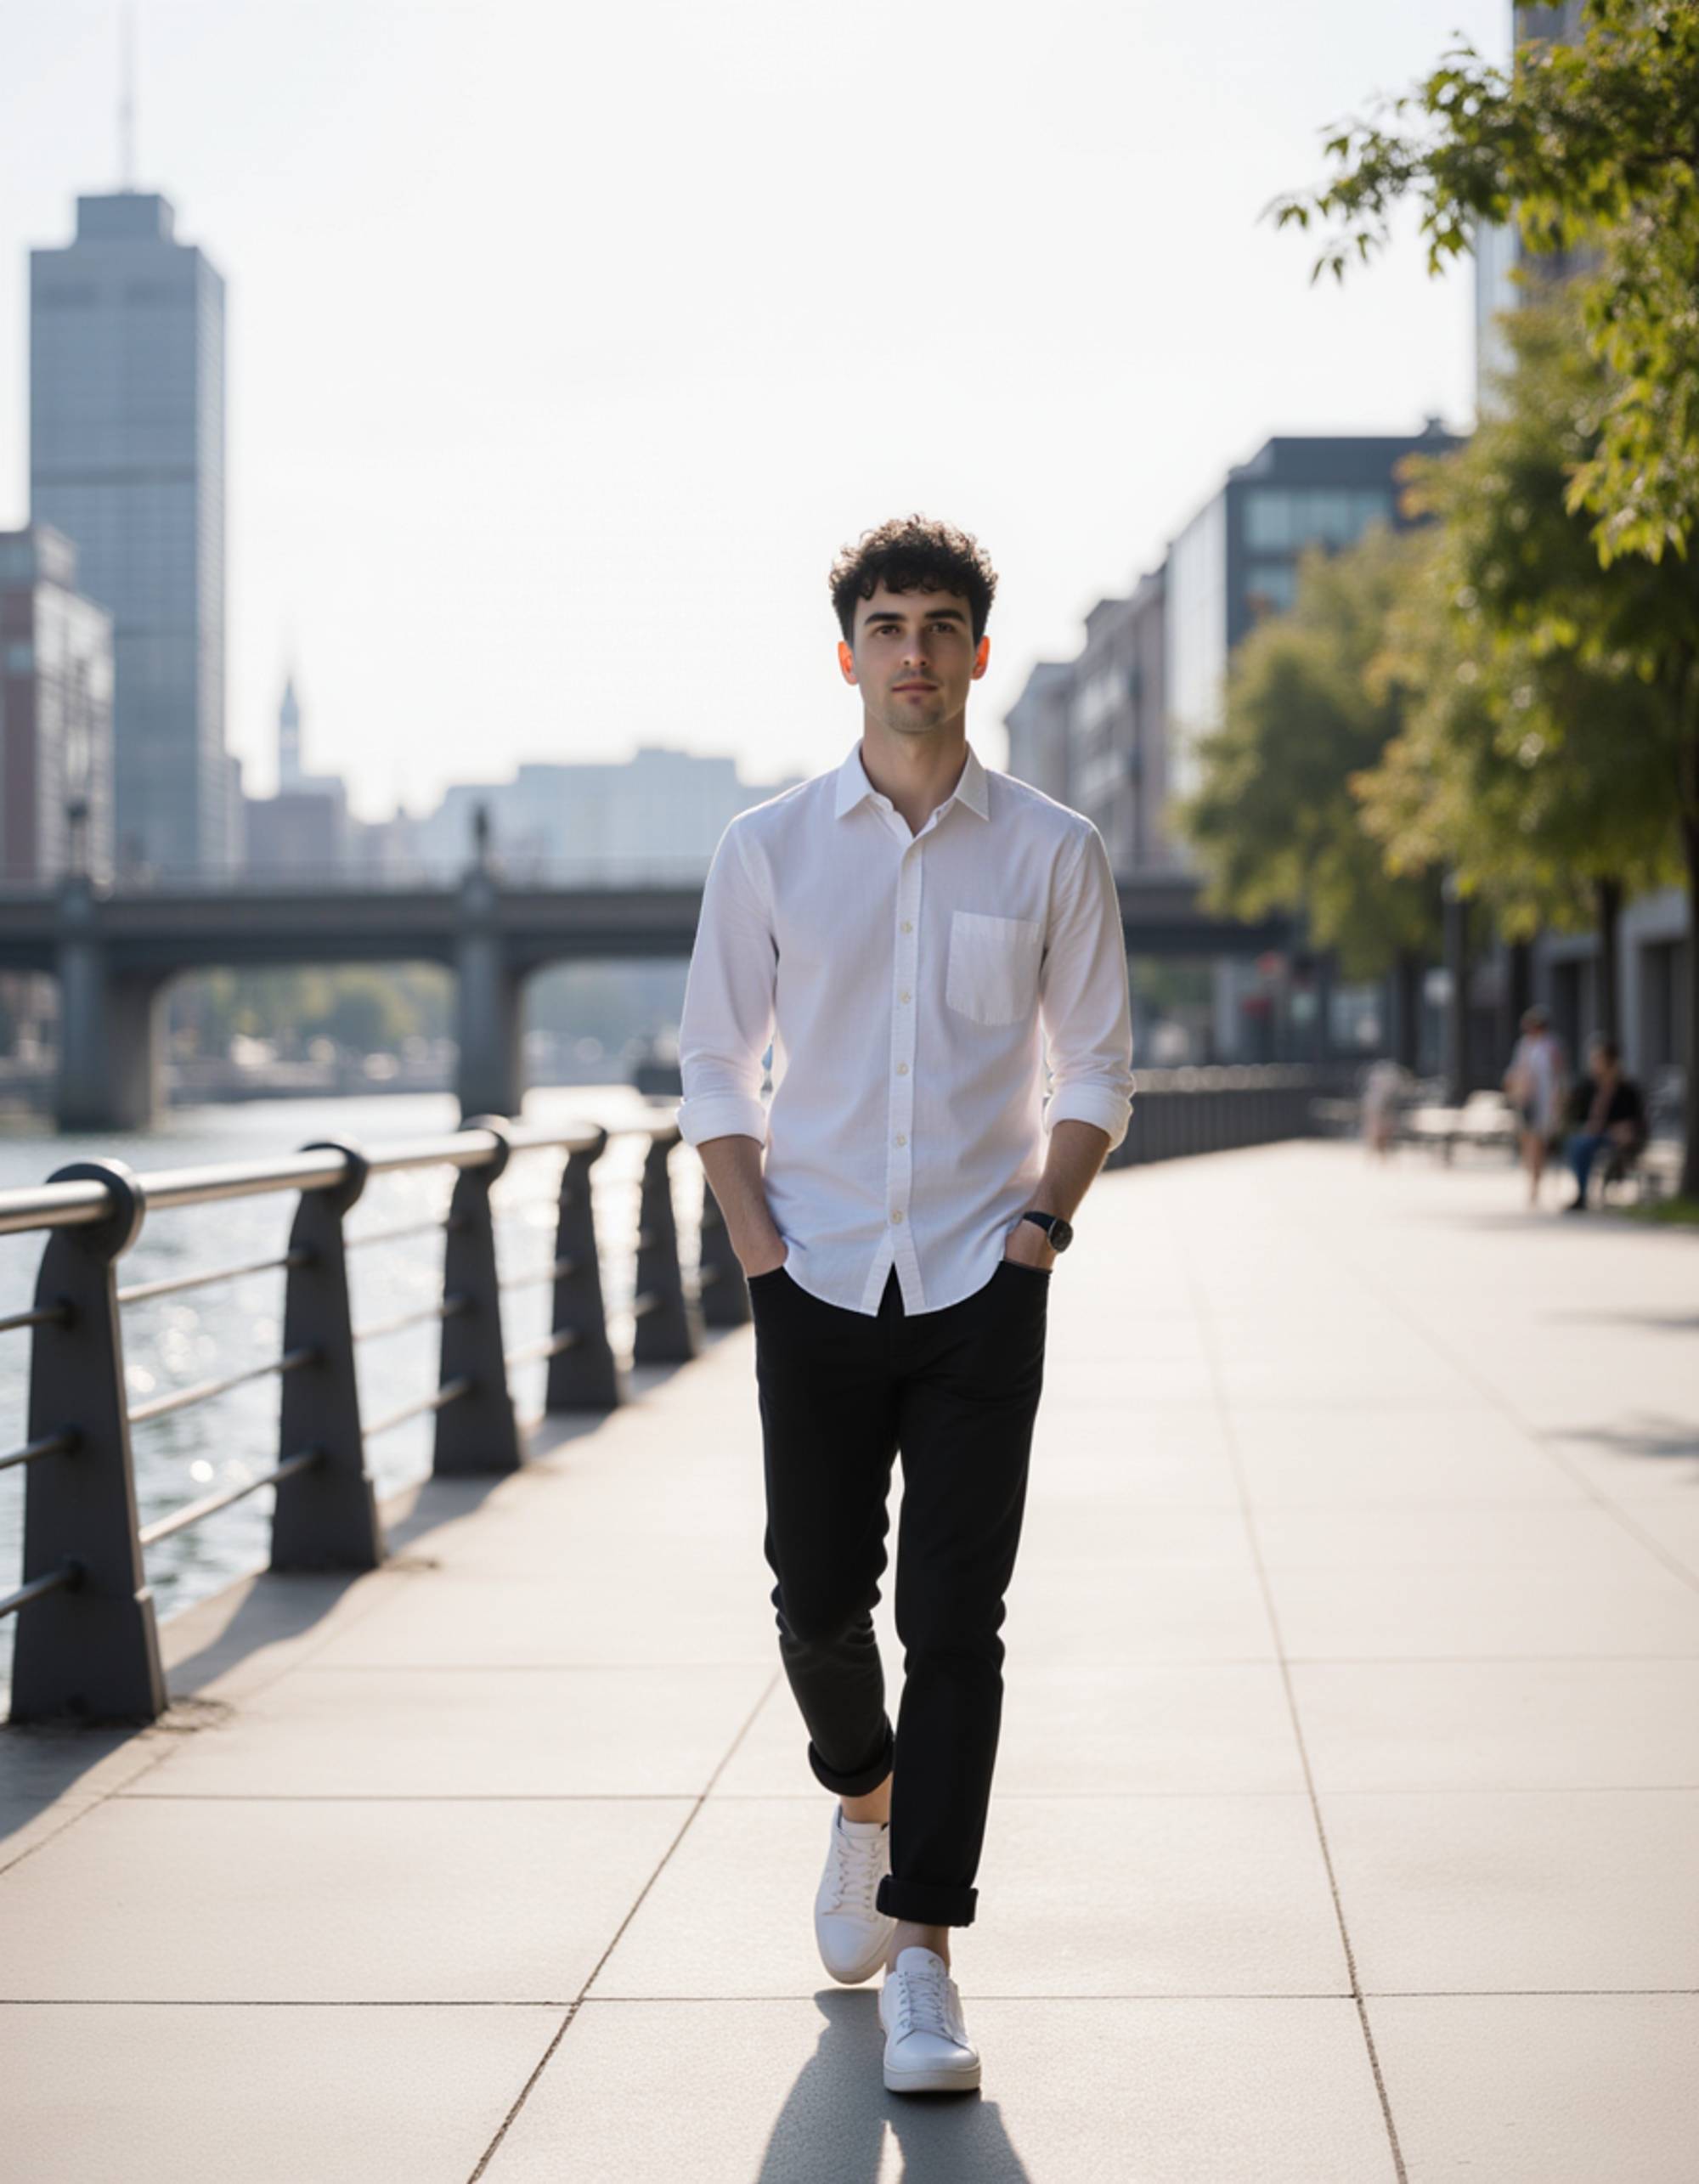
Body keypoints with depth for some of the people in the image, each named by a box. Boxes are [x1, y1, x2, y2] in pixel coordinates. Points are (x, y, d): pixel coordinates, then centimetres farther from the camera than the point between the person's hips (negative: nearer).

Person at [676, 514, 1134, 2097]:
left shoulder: (1053, 853, 2)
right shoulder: (768, 848, 3)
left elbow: (1096, 1063, 8)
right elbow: (715, 1064, 7)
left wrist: (1042, 1221, -6)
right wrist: (758, 1252, -2)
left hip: (982, 1287, -1)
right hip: (818, 1285, 1)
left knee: (956, 1623, -5)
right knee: (817, 1595, 7)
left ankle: (922, 1957, 1)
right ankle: (865, 1797, 39)